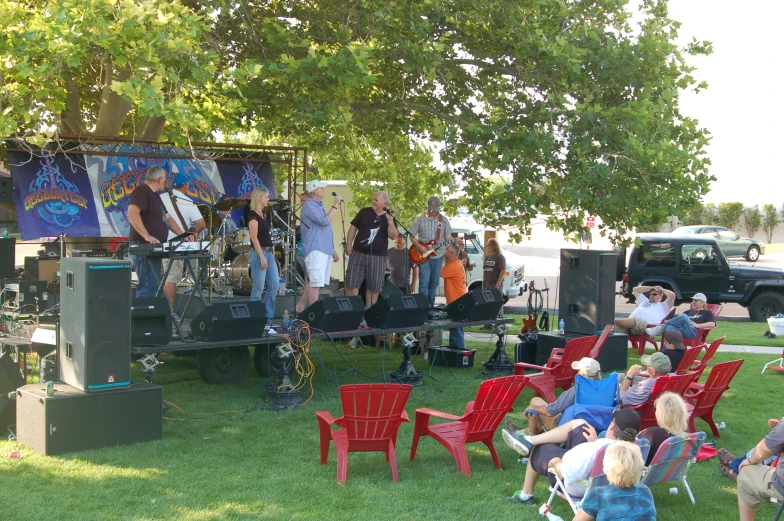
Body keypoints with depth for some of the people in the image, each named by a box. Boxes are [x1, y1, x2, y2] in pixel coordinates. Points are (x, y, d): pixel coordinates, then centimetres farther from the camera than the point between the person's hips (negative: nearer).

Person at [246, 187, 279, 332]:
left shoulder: (262, 214, 16)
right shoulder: (253, 215, -10)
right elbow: (254, 238, -16)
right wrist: (262, 257, -20)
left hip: (268, 252, 9)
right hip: (258, 253, -9)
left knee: (274, 285, 4)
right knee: (258, 288, -5)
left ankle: (267, 320, 10)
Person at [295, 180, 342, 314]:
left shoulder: (319, 205, 19)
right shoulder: (309, 205, -10)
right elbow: (325, 221, -22)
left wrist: (332, 249, 23)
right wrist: (335, 205, -14)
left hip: (324, 250, 10)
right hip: (315, 250, -10)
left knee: (314, 282, 14)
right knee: (316, 283, -8)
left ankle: (300, 307, 24)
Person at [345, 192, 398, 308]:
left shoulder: (390, 217, 2)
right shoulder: (364, 212, 3)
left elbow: (393, 236, -10)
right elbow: (353, 228, 7)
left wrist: (390, 222, -25)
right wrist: (348, 246, 1)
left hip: (378, 257, 0)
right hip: (358, 253, 0)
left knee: (374, 287, 5)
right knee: (351, 283, -2)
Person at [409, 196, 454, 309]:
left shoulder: (444, 220, 6)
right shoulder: (419, 218, 0)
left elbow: (448, 237, 6)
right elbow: (412, 235, 2)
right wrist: (418, 246, -13)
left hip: (438, 255, 3)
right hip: (423, 255, -3)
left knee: (434, 283, 9)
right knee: (424, 282, -10)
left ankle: (431, 306, 18)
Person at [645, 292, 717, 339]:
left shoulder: (707, 313, 21)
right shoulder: (688, 312, 39)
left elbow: (712, 324, 2)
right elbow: (678, 321, 29)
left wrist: (698, 325, -14)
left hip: (695, 333, -5)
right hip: (680, 330, 5)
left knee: (683, 317, -33)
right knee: (670, 328, -32)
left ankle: (659, 329, -29)